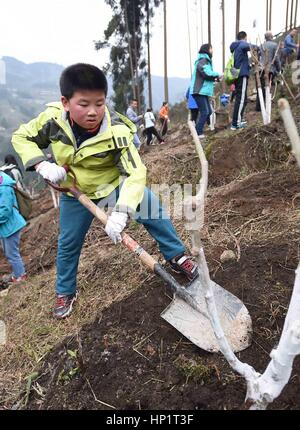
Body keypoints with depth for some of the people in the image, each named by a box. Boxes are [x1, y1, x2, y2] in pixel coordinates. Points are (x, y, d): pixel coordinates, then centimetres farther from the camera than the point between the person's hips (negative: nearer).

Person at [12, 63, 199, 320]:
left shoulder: (116, 130, -32)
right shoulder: (53, 119, -22)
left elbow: (135, 173, -38)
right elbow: (21, 137, -6)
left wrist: (121, 213, -51)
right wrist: (42, 166, -24)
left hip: (113, 186, -2)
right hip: (76, 194, 2)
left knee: (154, 212, -17)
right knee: (68, 244, 12)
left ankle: (177, 256, 9)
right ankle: (65, 293, 38)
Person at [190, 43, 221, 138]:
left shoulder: (205, 61, 24)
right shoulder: (202, 61, -9)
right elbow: (207, 73, -22)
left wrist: (215, 79, 6)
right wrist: (218, 74, -8)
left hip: (203, 91, 10)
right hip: (200, 91, -10)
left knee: (208, 111, 9)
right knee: (205, 112, -14)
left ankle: (197, 131, 10)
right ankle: (198, 133, -12)